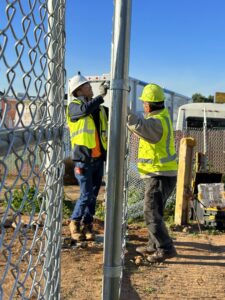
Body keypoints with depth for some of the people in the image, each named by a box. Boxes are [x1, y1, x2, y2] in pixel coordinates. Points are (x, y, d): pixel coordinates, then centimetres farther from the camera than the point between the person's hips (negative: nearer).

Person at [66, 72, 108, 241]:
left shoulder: (100, 108, 14)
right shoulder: (74, 106, -4)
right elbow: (86, 109, -25)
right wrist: (101, 95, -23)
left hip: (99, 159, 5)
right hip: (84, 159, -5)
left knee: (93, 195, 10)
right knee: (86, 195, -5)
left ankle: (87, 225, 22)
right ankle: (75, 223, 15)